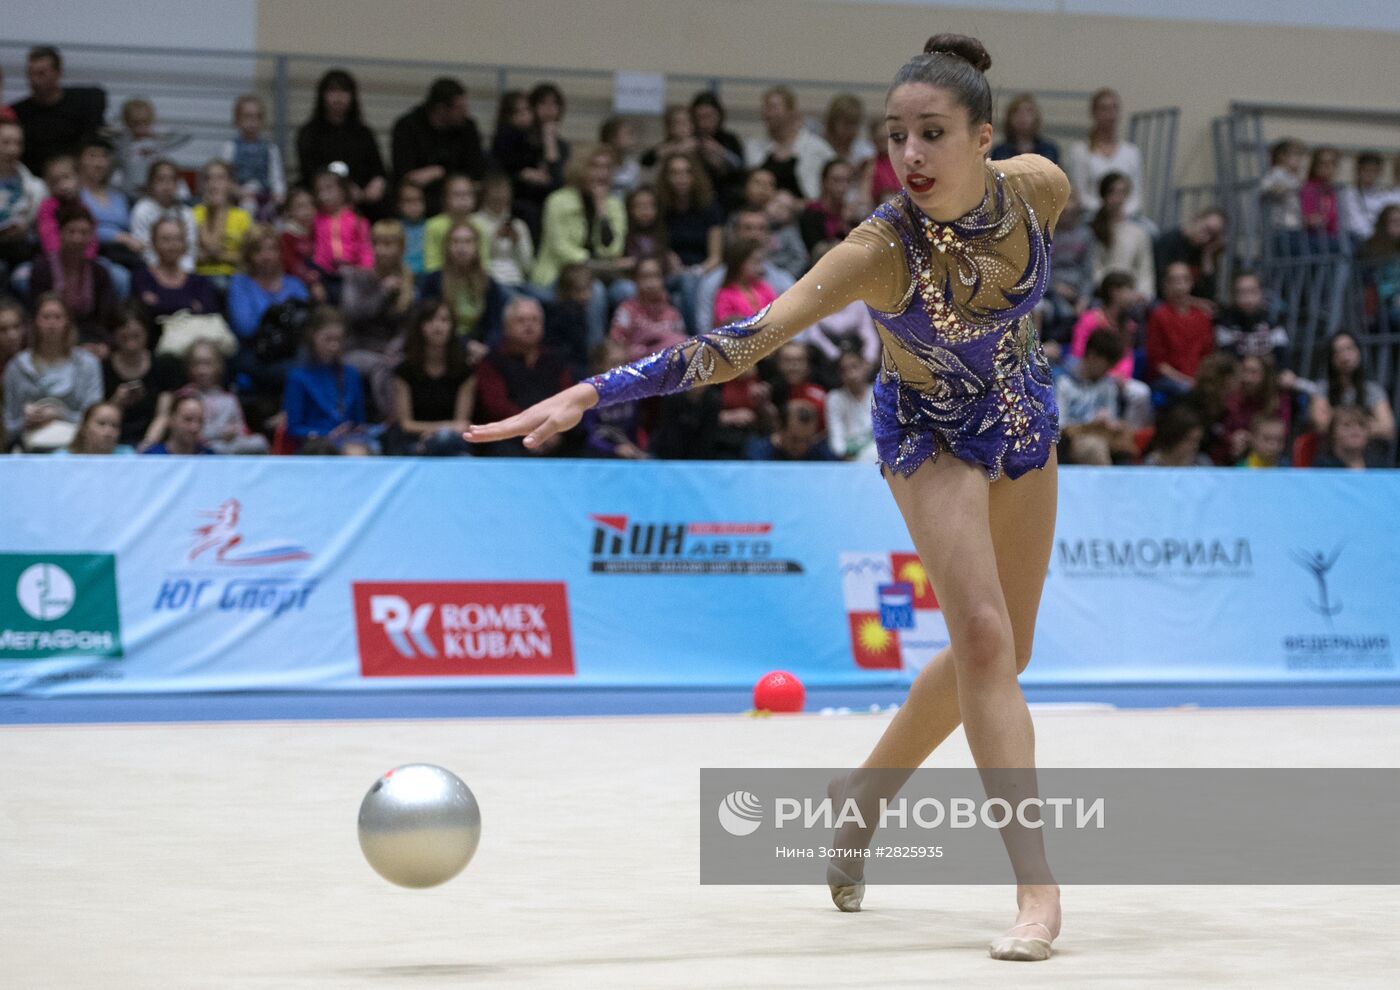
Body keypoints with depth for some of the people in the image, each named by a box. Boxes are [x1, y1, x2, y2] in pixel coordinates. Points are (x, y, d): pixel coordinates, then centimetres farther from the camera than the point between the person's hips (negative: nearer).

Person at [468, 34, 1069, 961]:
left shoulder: (1040, 186, -24)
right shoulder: (882, 249, -35)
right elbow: (742, 343, -41)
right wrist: (592, 392, -51)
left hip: (1025, 416, 5)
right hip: (929, 433, -5)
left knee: (1001, 654, 12)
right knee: (984, 640, -20)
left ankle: (865, 789, 34)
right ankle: (1038, 886, -18)